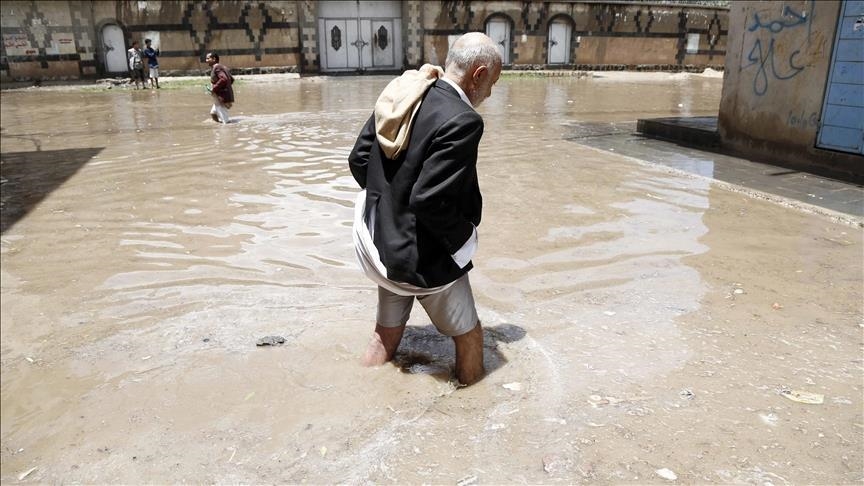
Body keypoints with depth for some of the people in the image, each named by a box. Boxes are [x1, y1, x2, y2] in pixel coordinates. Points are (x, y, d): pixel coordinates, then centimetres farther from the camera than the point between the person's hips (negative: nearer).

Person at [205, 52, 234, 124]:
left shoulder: (217, 67, -14)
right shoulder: (222, 67, 15)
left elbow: (224, 79, -29)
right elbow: (231, 79, 22)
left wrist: (214, 89, -21)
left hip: (222, 97, -10)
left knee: (224, 121, -4)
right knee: (213, 113, 24)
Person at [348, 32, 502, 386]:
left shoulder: (398, 96, 0)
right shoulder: (462, 120, -24)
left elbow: (358, 160, 5)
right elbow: (430, 200, -29)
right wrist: (465, 238, -12)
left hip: (379, 240, 8)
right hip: (424, 257, -8)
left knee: (386, 332, 25)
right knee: (469, 336, 15)